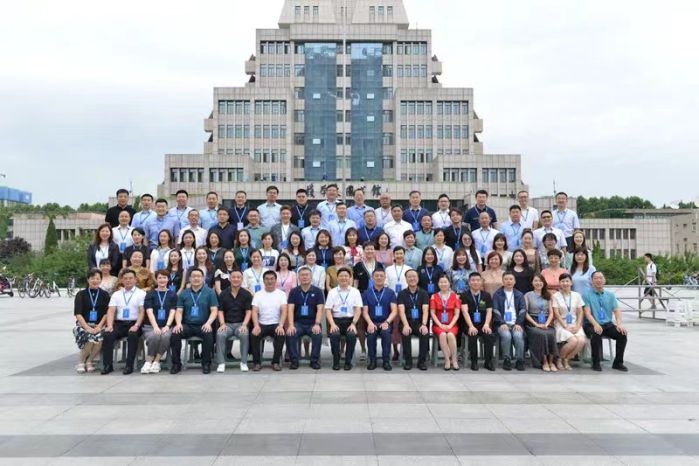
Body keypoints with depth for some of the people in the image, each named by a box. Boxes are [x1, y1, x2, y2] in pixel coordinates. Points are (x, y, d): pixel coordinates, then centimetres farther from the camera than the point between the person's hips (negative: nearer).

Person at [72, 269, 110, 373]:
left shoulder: (105, 295, 11)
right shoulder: (81, 294, 8)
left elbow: (106, 313, 5)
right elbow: (78, 314, -1)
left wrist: (99, 326, -12)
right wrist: (87, 328, -15)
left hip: (99, 325, 1)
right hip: (83, 325, -1)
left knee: (99, 337, -34)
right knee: (91, 338, -33)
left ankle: (89, 361, -9)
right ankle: (81, 362, -8)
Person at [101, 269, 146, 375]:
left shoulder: (141, 293, 6)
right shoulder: (116, 294, 16)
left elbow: (142, 312, -3)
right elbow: (111, 311, 5)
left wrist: (136, 325, -18)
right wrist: (109, 325, -13)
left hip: (134, 324, -3)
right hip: (119, 323, 3)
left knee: (133, 335, -35)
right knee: (107, 335, -27)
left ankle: (129, 365, -25)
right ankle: (107, 365, -18)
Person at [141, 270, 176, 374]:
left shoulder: (173, 295, 12)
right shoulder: (150, 294, 10)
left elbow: (172, 312, 2)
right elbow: (149, 312, -3)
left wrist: (167, 326, -16)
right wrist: (155, 327, -20)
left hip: (167, 326, 0)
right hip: (150, 326, 0)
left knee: (166, 336, -34)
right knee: (154, 336, -34)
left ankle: (156, 361, -18)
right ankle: (148, 361, -14)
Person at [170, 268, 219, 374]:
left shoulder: (209, 292, 5)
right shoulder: (183, 293, 12)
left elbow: (214, 311, -1)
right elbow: (179, 311, 8)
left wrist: (208, 323, -19)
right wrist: (178, 323, -12)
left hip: (203, 325, -2)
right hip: (187, 325, 2)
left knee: (208, 334, -33)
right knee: (175, 334, -26)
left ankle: (206, 363, -13)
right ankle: (176, 363, -9)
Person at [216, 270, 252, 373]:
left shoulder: (247, 294, 5)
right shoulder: (223, 294, 9)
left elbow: (248, 311, 0)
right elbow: (220, 311, 6)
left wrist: (244, 325, -15)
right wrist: (222, 324, -11)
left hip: (241, 323, -1)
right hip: (227, 323, 1)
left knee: (244, 334, -34)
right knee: (220, 334, -31)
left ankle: (244, 362, -20)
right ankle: (221, 363, -23)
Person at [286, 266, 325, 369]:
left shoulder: (318, 291, 2)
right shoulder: (293, 292, 6)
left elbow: (320, 309, -7)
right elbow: (290, 309, -4)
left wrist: (317, 324, -22)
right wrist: (291, 325, -19)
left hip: (313, 323, -1)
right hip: (298, 322, 1)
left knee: (318, 334, -31)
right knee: (290, 334, -28)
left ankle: (315, 361, -13)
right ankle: (294, 361, -12)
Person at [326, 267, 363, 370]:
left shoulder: (355, 291, 9)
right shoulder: (332, 292, 10)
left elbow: (358, 310, 1)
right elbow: (328, 310, 2)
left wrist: (353, 324, -15)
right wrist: (332, 324, -15)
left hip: (350, 320, 0)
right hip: (336, 320, 0)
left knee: (352, 335, -31)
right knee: (334, 334, -31)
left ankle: (348, 361, -12)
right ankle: (336, 361, -11)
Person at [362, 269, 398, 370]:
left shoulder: (390, 292, 9)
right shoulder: (366, 293, 10)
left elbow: (394, 311, 0)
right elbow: (365, 311, 3)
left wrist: (387, 322, -18)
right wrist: (370, 323, -17)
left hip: (385, 322, 0)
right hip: (372, 322, 0)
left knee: (386, 333, -33)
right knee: (371, 334, -31)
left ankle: (386, 361, -17)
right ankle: (372, 360, -12)